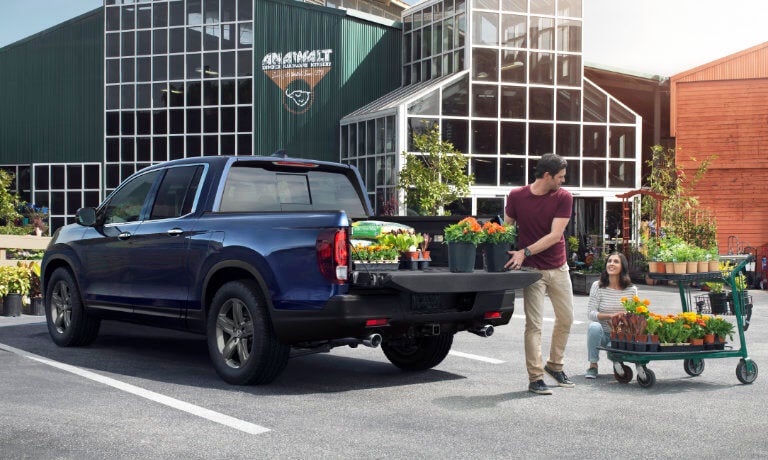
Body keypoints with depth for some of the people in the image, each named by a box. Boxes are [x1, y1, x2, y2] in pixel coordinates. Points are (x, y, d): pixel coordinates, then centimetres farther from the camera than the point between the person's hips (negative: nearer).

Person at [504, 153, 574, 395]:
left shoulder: (563, 197, -6)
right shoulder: (516, 196, -6)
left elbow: (555, 234, -14)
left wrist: (525, 252, -23)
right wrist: (510, 254, -12)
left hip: (558, 268, 3)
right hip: (532, 269, -3)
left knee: (566, 318, 11)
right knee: (534, 324, -5)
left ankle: (555, 365, 30)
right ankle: (535, 378, 1)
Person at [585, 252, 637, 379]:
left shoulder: (631, 290, -3)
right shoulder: (597, 286, -8)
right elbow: (590, 313, -12)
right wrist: (610, 316, -27)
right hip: (603, 334, 0)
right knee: (594, 326, -34)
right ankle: (593, 366, -16)